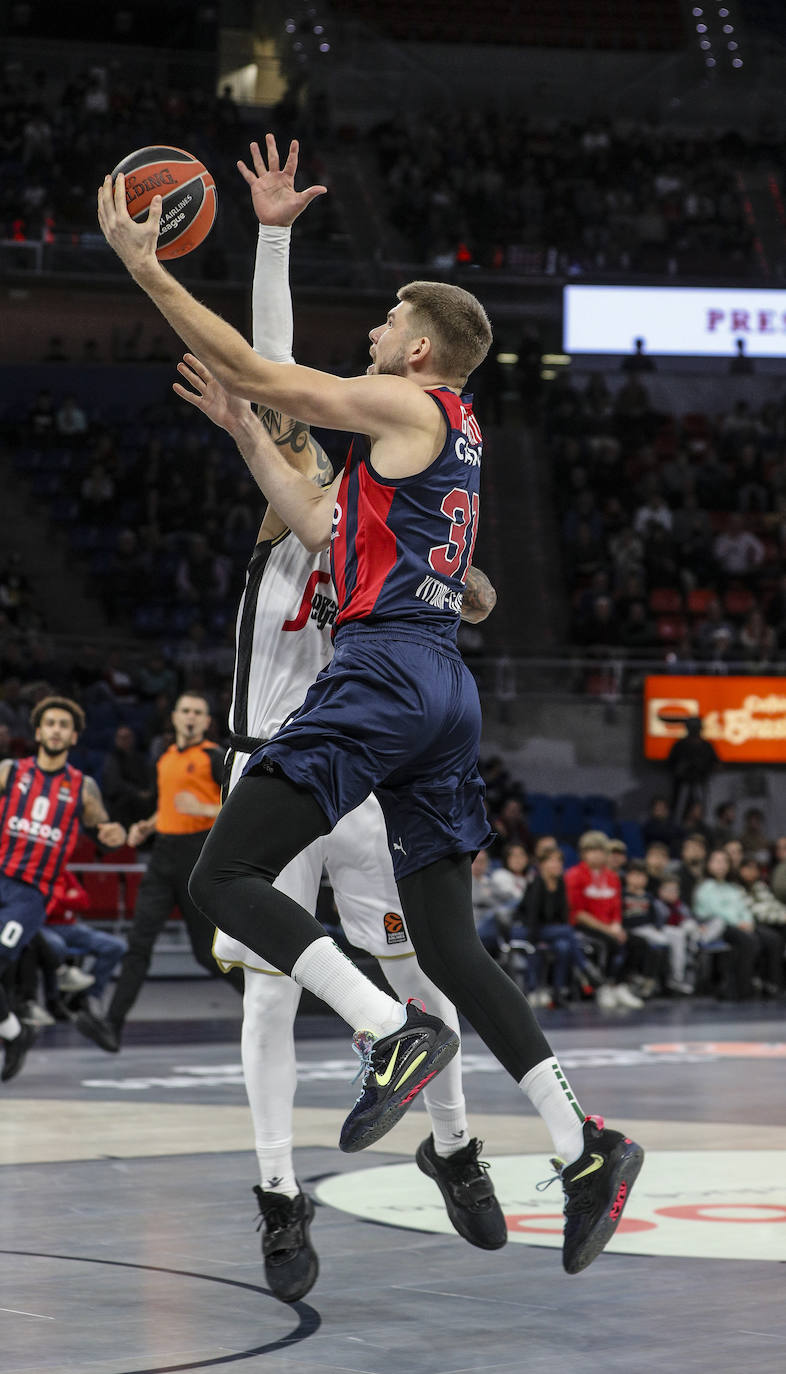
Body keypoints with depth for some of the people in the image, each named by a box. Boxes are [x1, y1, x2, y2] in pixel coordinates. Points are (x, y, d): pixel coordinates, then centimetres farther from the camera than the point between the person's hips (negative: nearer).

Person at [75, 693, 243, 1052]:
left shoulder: (213, 757, -5)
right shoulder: (165, 758, 17)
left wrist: (204, 809, -21)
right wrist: (147, 826, 16)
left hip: (199, 858, -6)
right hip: (164, 854, 6)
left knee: (207, 949, 1)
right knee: (139, 940, -6)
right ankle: (113, 1025, -14)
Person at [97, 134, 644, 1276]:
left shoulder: (409, 406, -2)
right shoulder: (450, 434, 24)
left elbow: (258, 371, -4)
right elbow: (319, 525, 28)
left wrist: (146, 267, 2)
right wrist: (240, 427, 31)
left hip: (385, 670, -9)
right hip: (443, 688, 9)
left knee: (225, 878, -11)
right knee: (448, 942, 10)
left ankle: (393, 1034, -25)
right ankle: (586, 1149, 4)